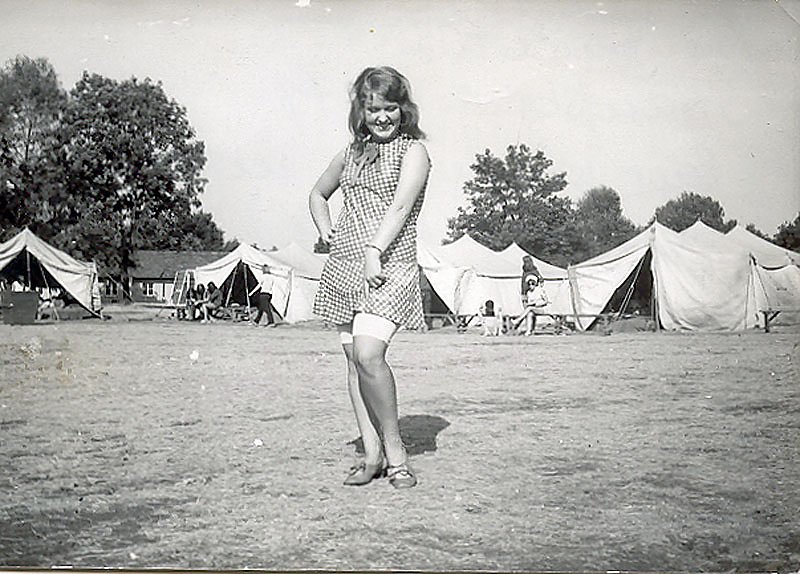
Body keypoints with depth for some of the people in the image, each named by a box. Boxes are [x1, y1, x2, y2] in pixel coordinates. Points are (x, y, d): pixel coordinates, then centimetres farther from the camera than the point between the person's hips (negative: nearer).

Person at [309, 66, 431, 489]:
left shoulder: (413, 150, 1)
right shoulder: (351, 152, 18)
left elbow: (400, 206, -13)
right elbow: (317, 194, 32)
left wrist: (374, 252, -24)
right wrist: (326, 232, 15)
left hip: (390, 265, -6)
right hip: (344, 264, 6)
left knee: (368, 353, -22)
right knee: (354, 359, 4)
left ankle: (395, 450, -6)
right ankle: (372, 455, 12)